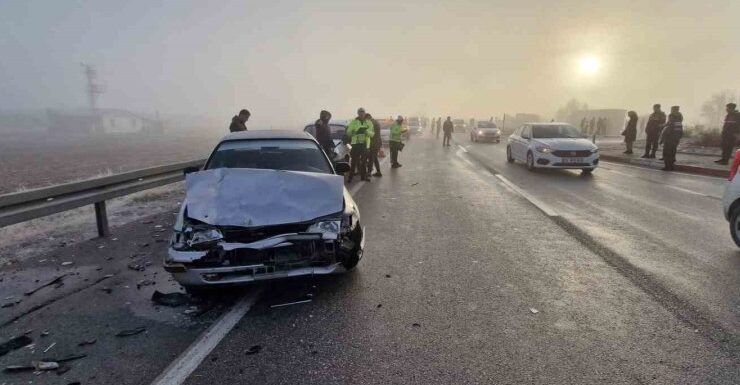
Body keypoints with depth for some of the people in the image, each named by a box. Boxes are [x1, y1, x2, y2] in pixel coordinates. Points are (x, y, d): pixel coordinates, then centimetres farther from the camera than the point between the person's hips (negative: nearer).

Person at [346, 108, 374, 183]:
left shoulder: (369, 122, 10)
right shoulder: (353, 122, 4)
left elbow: (372, 133, 2)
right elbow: (348, 132, 1)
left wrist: (367, 132, -19)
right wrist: (353, 131, -21)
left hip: (365, 144, 3)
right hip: (356, 143, -3)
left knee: (364, 161, 10)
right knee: (354, 161, -5)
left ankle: (363, 176, 21)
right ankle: (350, 176, -2)